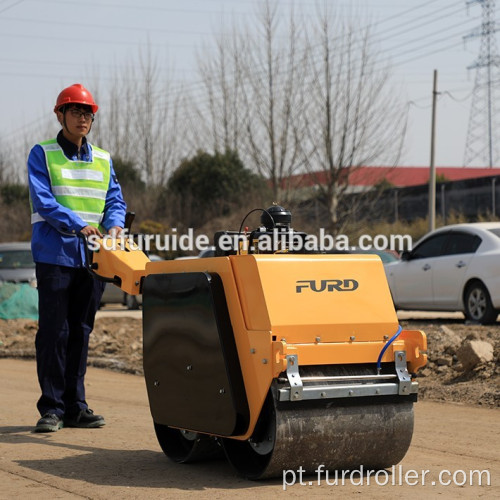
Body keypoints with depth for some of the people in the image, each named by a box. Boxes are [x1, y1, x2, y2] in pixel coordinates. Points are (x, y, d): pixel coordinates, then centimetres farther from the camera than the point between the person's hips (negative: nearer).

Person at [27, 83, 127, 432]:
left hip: (92, 259, 5)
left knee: (81, 333, 8)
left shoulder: (103, 160, 16)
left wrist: (114, 225, -11)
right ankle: (52, 408, 0)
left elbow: (115, 200, 11)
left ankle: (75, 407, 13)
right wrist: (79, 225, -22)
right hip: (55, 256, -4)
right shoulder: (42, 154, 1)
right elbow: (43, 201, -10)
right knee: (54, 332, -5)